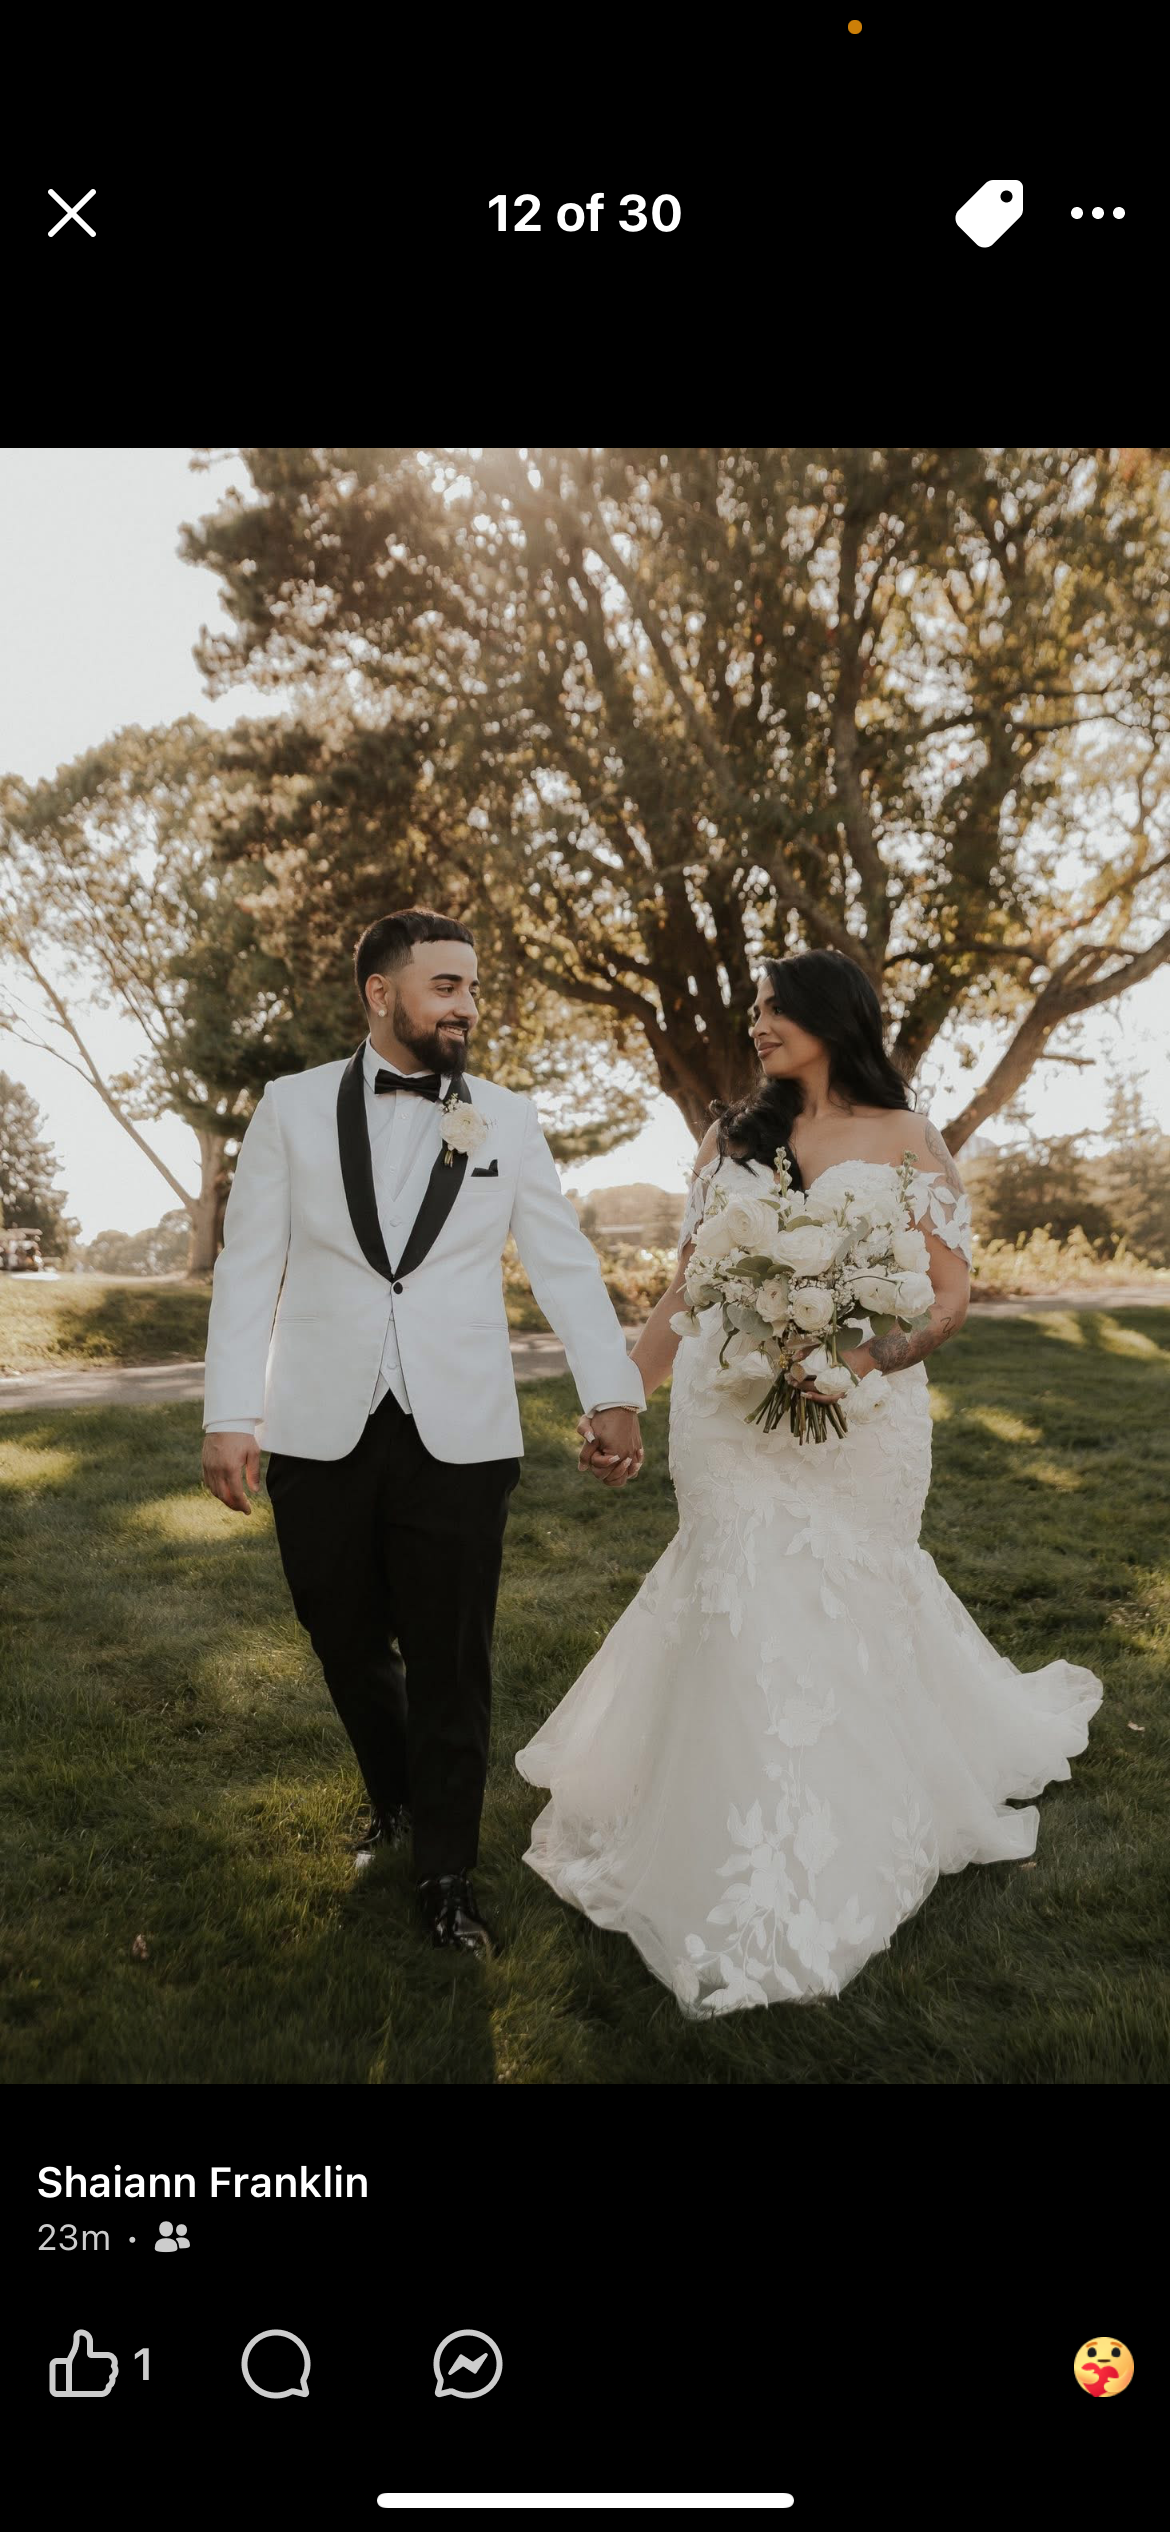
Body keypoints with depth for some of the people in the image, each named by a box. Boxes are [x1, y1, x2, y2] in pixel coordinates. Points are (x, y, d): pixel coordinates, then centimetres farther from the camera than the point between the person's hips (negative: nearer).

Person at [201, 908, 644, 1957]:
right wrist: (229, 1414, -4)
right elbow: (248, 1266, 1)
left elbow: (566, 1264, 2)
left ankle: (446, 1871, 27)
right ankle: (394, 1799, 44)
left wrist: (614, 1395, -7)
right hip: (319, 1434, 1)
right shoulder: (292, 1106, 2)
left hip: (459, 1437, 0)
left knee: (450, 1664, 6)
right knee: (348, 1644, 16)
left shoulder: (508, 1120, 4)